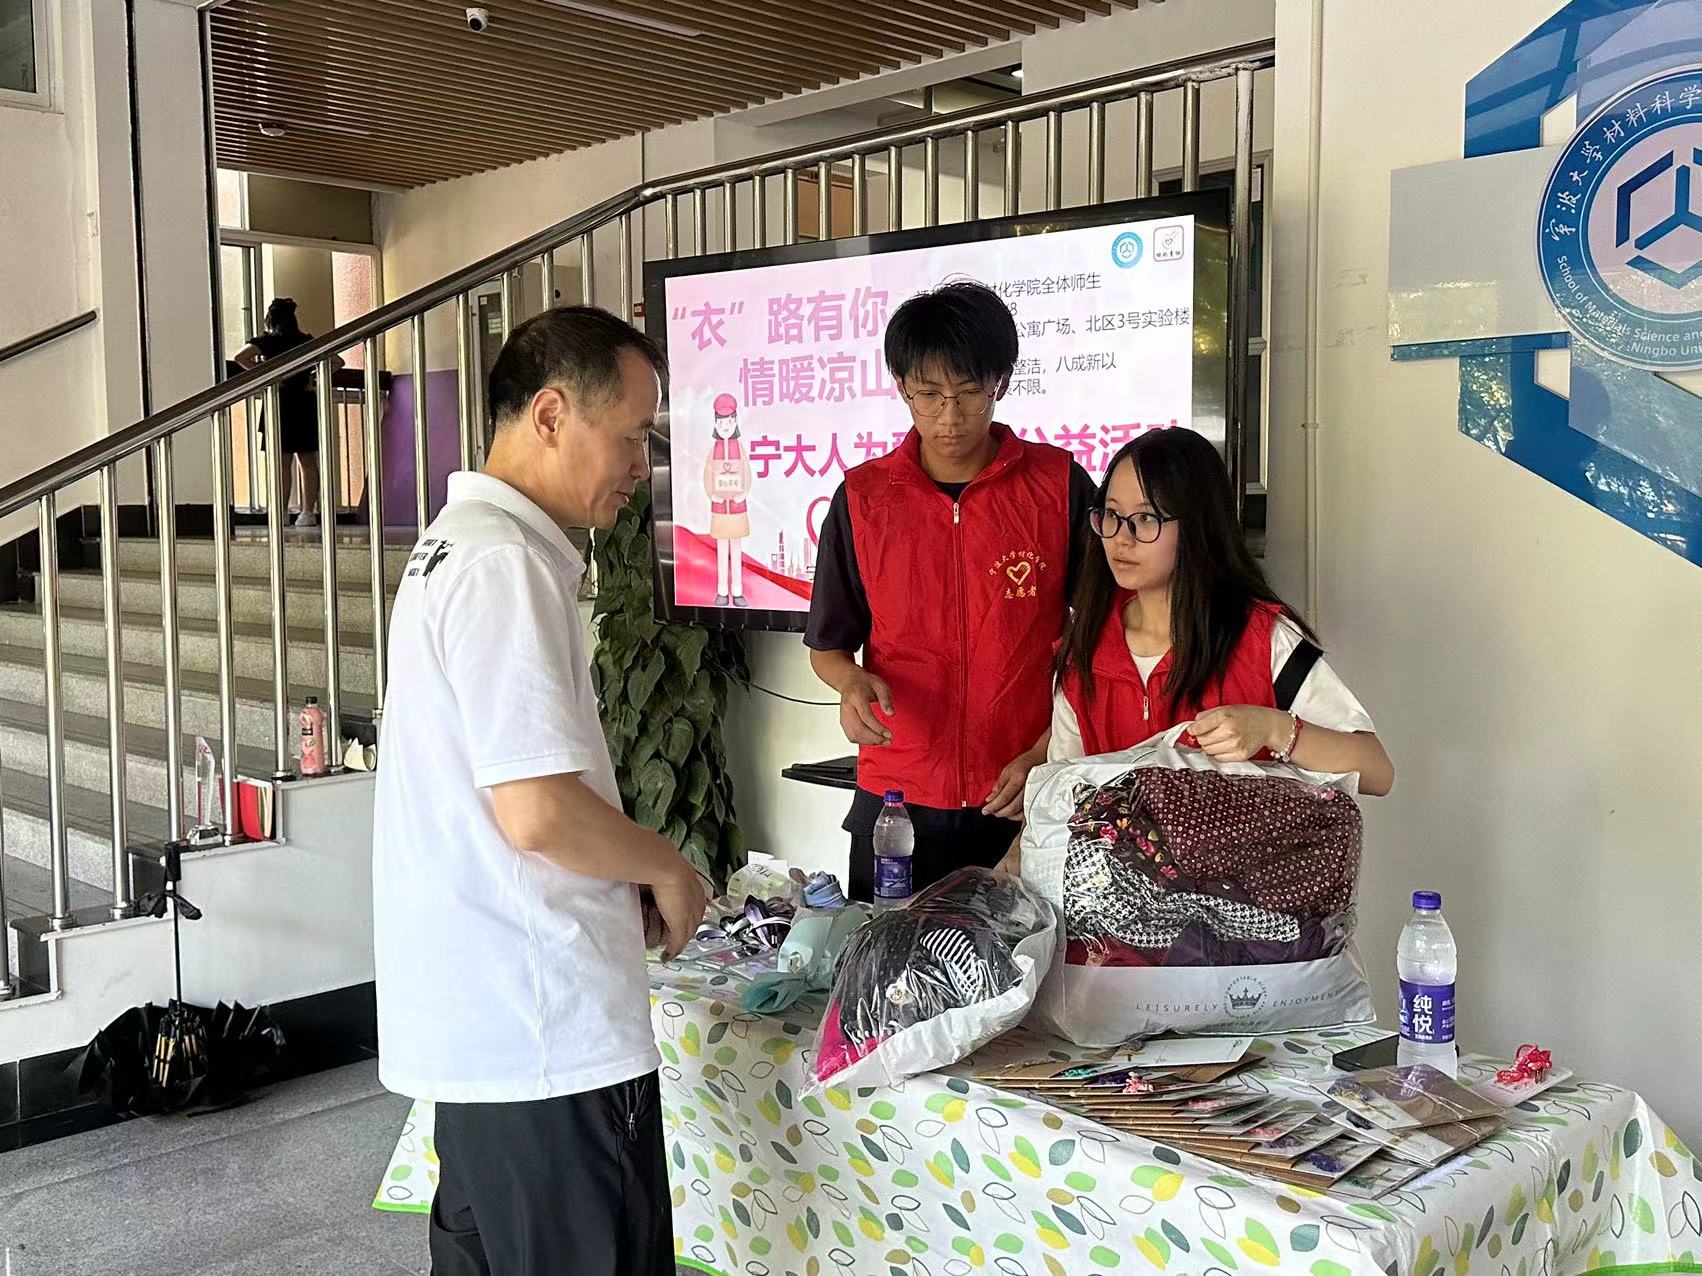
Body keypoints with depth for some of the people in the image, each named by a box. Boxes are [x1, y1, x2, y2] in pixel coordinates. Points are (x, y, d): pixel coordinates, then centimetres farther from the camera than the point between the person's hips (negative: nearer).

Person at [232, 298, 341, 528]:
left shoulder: (268, 341, -2)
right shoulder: (307, 341, 8)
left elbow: (240, 357, -15)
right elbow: (337, 362, 9)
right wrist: (314, 378, 6)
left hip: (281, 403, -3)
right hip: (306, 403, 3)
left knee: (283, 463, -1)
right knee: (308, 461, 7)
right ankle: (308, 512, 5)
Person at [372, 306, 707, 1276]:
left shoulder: (457, 543, 14)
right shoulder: (506, 567, -18)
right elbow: (538, 811, -25)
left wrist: (630, 875, 13)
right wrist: (667, 870, -7)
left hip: (479, 1018, 10)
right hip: (549, 1035, -10)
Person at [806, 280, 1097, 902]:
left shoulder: (1059, 484, -3)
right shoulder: (862, 497, 1)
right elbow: (827, 646, 8)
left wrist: (1046, 754, -9)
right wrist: (853, 681, -14)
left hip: (1027, 797, -1)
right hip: (896, 798, 1)